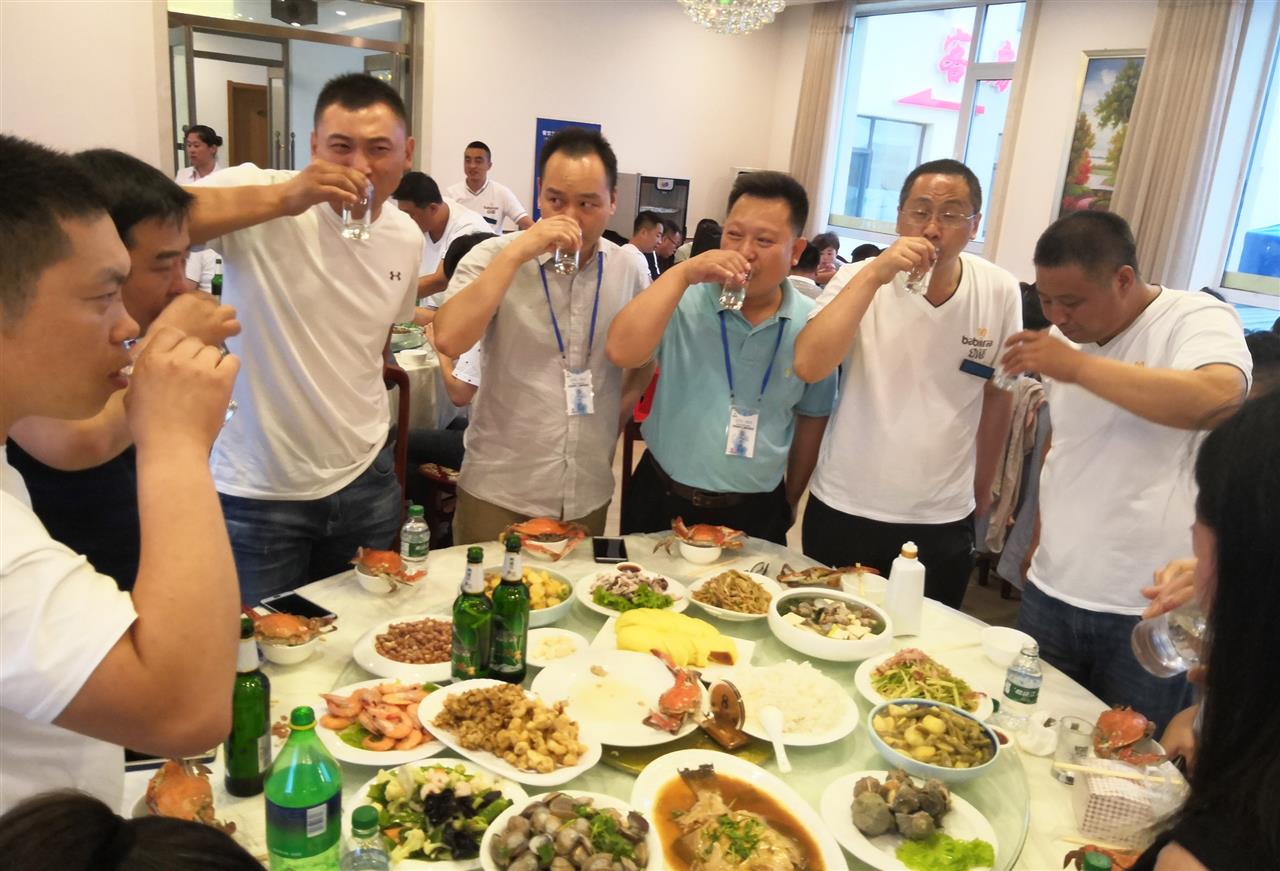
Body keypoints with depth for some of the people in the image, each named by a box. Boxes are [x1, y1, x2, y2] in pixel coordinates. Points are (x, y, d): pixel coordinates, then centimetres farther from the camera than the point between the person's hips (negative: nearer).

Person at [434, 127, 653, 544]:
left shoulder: (630, 269, 1)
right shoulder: (494, 256, -8)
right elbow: (448, 341, -24)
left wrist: (613, 421, 3)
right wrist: (516, 252, -25)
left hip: (588, 495, 3)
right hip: (498, 492, -3)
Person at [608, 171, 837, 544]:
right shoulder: (684, 301, -11)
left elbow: (812, 417, 9)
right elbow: (621, 353, -27)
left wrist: (791, 500, 15)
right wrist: (681, 274, -27)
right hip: (663, 501, -1)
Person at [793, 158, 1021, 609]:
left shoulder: (1000, 292, -4)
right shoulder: (861, 279, -9)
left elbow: (997, 395, 9)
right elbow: (808, 366, -25)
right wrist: (874, 274, -27)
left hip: (943, 522, 1)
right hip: (843, 512, -1)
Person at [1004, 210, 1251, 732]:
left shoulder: (1196, 318, -11)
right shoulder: (1064, 337, 8)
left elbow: (1220, 400, -33)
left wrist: (1078, 367, -27)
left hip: (1148, 612, -5)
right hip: (1050, 593, 6)